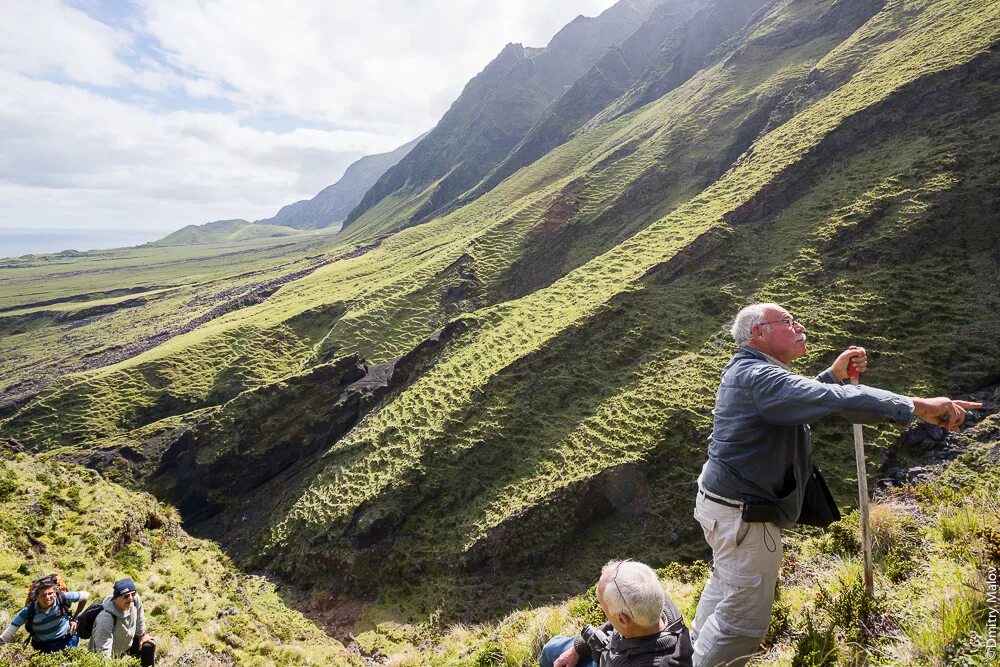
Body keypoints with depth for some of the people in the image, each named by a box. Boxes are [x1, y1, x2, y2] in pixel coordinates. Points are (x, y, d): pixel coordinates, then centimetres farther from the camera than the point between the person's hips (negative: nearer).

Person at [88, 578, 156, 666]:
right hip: (110, 653, -6)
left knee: (149, 646, 9)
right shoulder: (106, 618, -41)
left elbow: (139, 618, -3)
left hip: (127, 643, 6)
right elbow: (104, 650, -39)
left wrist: (142, 635, 10)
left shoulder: (135, 600, -25)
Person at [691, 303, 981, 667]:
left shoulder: (746, 371, 10)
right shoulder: (759, 377, -24)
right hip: (744, 515, -11)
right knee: (743, 619, 2)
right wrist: (919, 406, -24)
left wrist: (834, 374, 5)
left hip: (723, 501, 11)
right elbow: (836, 401, -32)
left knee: (724, 588, 29)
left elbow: (802, 399, 21)